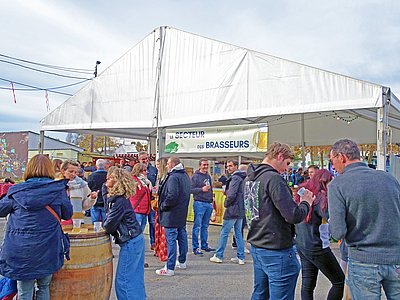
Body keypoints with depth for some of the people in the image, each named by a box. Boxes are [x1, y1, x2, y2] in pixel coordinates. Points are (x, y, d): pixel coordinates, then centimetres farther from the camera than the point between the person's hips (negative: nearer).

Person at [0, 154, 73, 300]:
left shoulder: (16, 192, -5)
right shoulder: (58, 190, -6)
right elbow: (67, 214, 6)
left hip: (20, 252, 0)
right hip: (47, 250, 0)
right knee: (44, 288, 19)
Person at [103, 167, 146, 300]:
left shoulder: (119, 201, -19)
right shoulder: (121, 198, 11)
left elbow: (109, 225, -16)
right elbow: (110, 219, 16)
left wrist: (103, 226, 4)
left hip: (130, 242, -10)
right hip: (137, 239, 10)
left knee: (123, 280, 0)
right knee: (136, 278, 18)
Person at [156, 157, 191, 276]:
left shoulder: (174, 177, -18)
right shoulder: (185, 176, 12)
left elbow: (172, 196, -27)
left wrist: (163, 206, -13)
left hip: (172, 214, -9)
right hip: (182, 213, 10)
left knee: (171, 240, -4)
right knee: (182, 237, 18)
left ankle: (170, 268, 1)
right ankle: (182, 262, 32)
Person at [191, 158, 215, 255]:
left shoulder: (208, 176, 16)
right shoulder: (195, 176, -6)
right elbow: (191, 189, -12)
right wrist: (202, 189, -21)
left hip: (208, 203, 7)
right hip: (199, 203, -7)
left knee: (205, 226, 14)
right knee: (197, 226, -3)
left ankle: (204, 245, 23)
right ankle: (195, 247, 3)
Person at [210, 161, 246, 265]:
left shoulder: (235, 177, -14)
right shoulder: (242, 178, 14)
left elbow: (232, 194, -22)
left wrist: (226, 203, -6)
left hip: (233, 210, -9)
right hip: (241, 210, 9)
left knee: (224, 232, 1)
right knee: (238, 233, 13)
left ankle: (218, 256, 8)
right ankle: (240, 257, 16)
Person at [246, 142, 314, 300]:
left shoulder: (249, 178, 8)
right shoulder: (274, 178, -19)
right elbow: (294, 216, -23)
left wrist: (290, 197, 12)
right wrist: (306, 202, -4)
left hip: (256, 247, 9)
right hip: (277, 252, -9)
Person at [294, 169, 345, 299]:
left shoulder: (302, 194, 7)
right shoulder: (320, 198, -17)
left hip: (301, 245, 8)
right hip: (316, 247, -8)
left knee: (307, 285, 14)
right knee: (339, 281, 7)